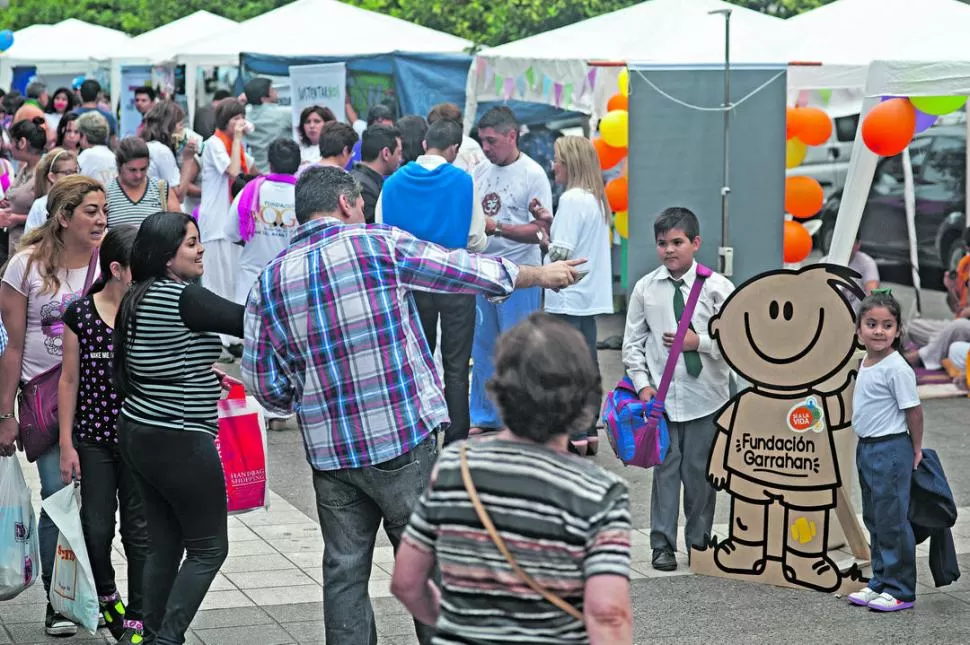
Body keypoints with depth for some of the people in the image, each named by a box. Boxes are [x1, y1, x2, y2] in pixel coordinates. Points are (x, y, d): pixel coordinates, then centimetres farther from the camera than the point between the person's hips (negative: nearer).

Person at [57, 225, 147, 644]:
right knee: (97, 527, 5)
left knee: (139, 530, 3)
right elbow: (69, 380, -1)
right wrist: (67, 444, -1)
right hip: (93, 439, 0)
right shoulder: (80, 314, -6)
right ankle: (106, 596, 32)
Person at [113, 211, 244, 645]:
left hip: (137, 433, 9)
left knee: (164, 544, 14)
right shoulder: (183, 297, -18)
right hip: (180, 442, -9)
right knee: (209, 548, 1)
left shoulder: (137, 298, 10)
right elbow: (245, 320, -20)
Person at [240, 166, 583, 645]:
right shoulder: (380, 246, -7)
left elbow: (264, 384, 4)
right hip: (404, 443, -3)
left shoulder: (269, 282, 3)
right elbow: (472, 272, 3)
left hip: (329, 454, 4)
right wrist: (541, 274, 19)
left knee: (344, 572, 11)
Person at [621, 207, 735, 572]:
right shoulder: (646, 288, 1)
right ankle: (663, 544, 11)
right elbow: (633, 342, 7)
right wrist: (643, 384, -2)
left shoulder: (716, 287, -4)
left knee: (700, 469, 7)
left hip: (705, 395, -1)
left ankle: (699, 541, 20)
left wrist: (699, 341, -14)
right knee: (666, 467, 4)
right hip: (662, 394, 1)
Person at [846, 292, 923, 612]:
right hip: (866, 449, 9)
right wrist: (866, 448, 18)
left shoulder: (897, 369, -17)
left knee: (892, 520, -4)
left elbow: (913, 409, -14)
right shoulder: (865, 364, 8)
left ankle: (900, 590, 2)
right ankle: (880, 582, 25)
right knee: (874, 521, 15)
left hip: (890, 450, -9)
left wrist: (916, 450, -7)